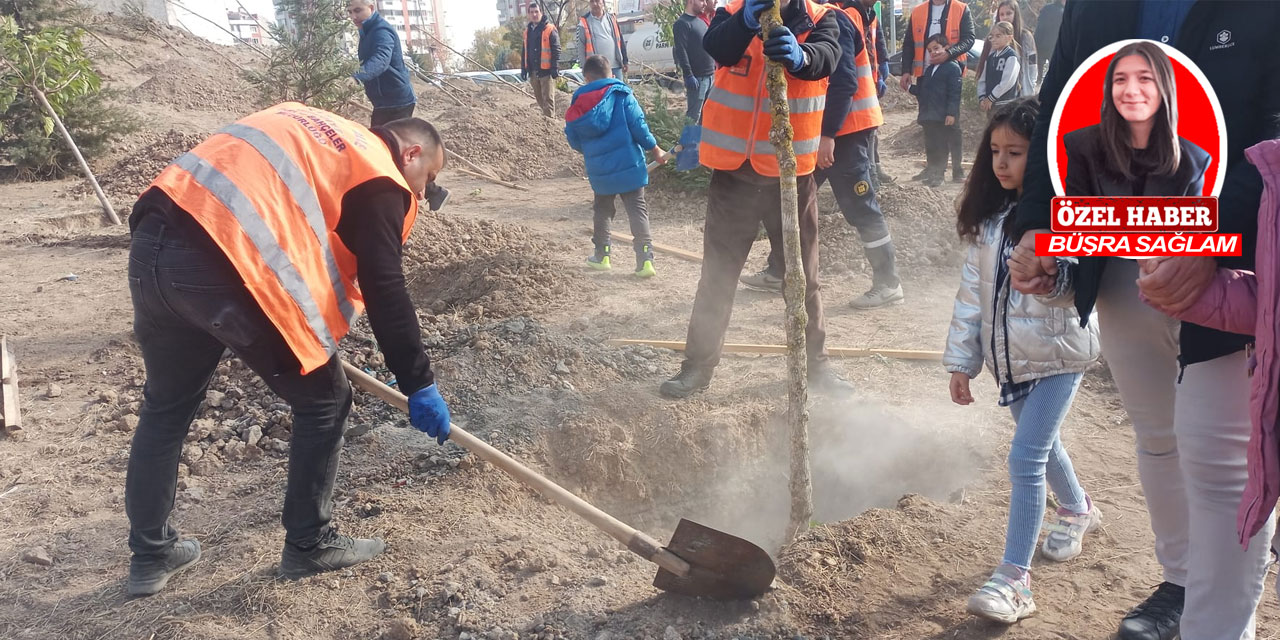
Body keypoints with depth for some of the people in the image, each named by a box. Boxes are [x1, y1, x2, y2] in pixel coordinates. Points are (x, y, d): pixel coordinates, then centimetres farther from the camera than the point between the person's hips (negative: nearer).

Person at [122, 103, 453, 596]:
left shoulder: (307, 127, 29)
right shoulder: (380, 180, 5)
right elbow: (385, 293, -1)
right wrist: (419, 385, 7)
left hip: (152, 242, 9)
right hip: (227, 266, -8)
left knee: (166, 403, 25)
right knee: (323, 403, 11)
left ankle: (151, 555, 37)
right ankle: (309, 545, 24)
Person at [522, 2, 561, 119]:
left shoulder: (550, 29, -7)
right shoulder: (527, 31, 13)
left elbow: (556, 50, -10)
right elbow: (524, 52, 18)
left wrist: (555, 68, -16)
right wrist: (523, 69, 12)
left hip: (546, 70, -7)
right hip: (533, 71, 7)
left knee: (548, 99, -6)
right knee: (539, 98, 13)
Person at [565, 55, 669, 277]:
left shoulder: (577, 106, 2)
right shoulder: (621, 94, -7)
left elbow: (574, 142, 7)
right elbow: (638, 125, -11)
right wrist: (655, 150, 0)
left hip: (599, 171, 3)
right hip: (629, 165, -3)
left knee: (602, 210, 22)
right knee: (637, 210, 2)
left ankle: (601, 255, 27)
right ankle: (645, 259, -7)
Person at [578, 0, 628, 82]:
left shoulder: (611, 18, 10)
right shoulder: (584, 22, -1)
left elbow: (621, 41, 13)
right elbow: (580, 47, -1)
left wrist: (625, 61, 9)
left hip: (616, 66, 3)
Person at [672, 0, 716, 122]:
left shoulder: (700, 21, 18)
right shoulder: (682, 23, -9)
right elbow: (681, 51, -17)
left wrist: (715, 67, 18)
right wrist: (688, 75, -22)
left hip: (709, 75, 9)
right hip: (697, 78, -9)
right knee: (693, 114, -7)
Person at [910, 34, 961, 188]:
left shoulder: (953, 68, -7)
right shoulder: (929, 69, 19)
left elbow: (954, 93, -13)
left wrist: (951, 113, -19)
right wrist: (910, 88, 8)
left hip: (943, 117, -7)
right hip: (928, 116, 8)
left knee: (941, 145, -3)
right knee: (930, 145, 14)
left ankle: (938, 173, 0)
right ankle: (931, 169, 24)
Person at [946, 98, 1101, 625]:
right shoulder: (991, 219, 3)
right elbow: (972, 290, 5)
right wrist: (961, 361, 5)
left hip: (1058, 353, -6)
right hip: (1009, 356, 7)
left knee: (1026, 458, -10)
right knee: (1041, 444, 24)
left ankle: (1014, 577, -2)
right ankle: (1078, 510, 52)